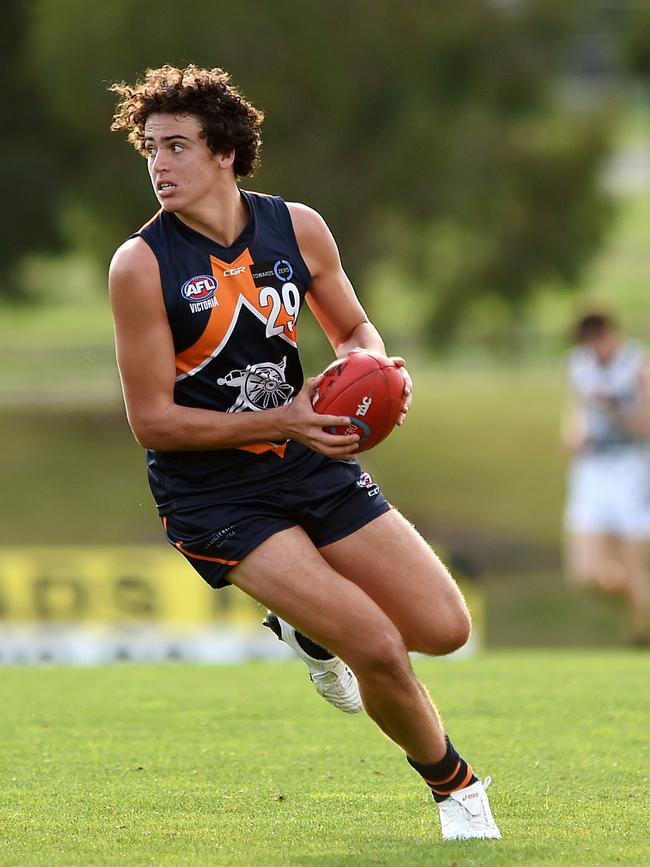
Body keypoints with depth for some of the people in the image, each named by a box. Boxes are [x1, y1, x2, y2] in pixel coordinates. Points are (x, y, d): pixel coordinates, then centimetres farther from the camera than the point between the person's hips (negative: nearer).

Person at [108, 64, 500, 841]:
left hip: (314, 465, 5)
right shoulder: (141, 266, -16)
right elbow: (152, 420, -15)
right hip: (213, 497, -5)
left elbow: (354, 330, 14)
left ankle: (314, 628, 29)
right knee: (378, 651, -16)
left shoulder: (297, 229, -2)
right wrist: (278, 422, -24)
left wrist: (377, 370, -10)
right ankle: (452, 784, 12)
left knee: (444, 629, -1)